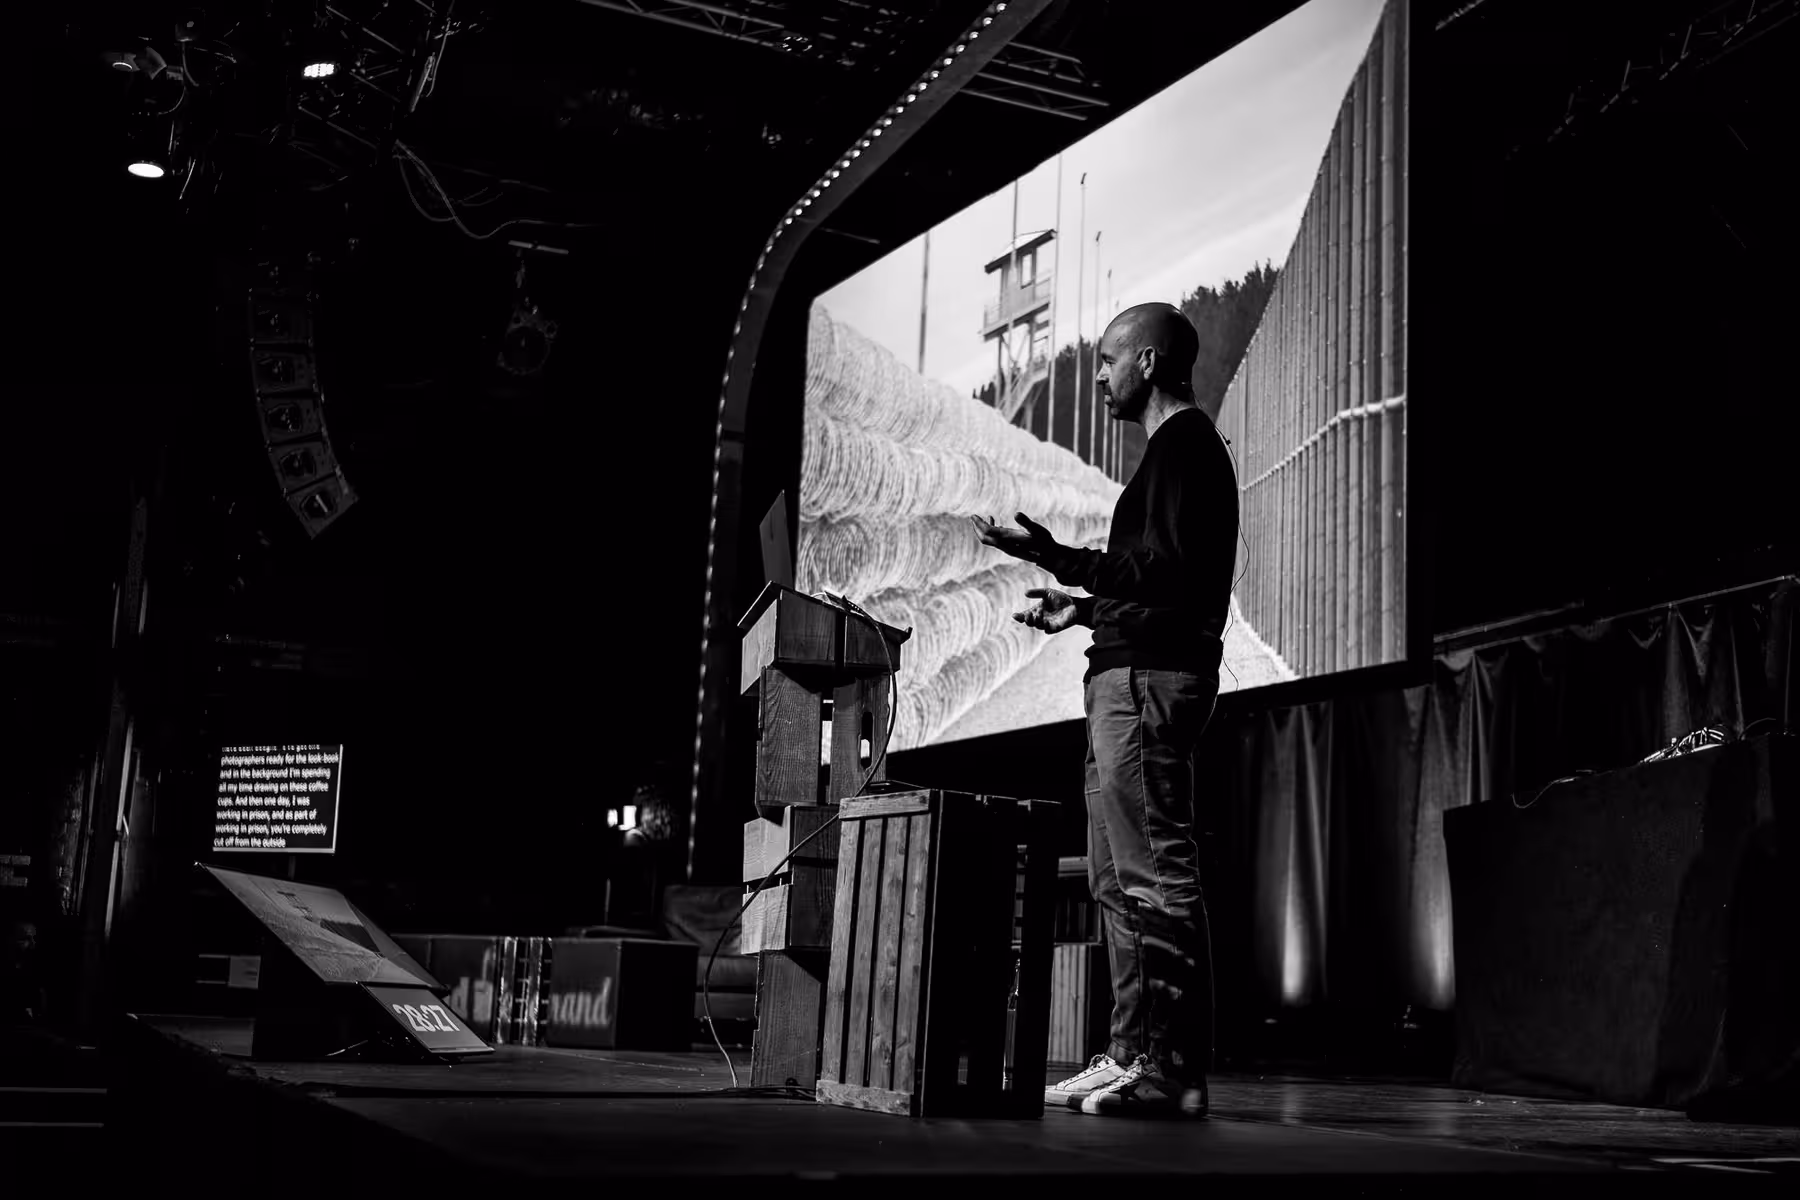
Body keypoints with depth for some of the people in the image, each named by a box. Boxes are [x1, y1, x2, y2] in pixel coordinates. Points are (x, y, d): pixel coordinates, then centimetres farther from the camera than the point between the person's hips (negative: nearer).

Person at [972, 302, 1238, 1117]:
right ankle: (1135, 1054, 16)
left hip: (1149, 680, -11)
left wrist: (1057, 560, -22)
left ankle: (1171, 1068, -8)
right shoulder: (1183, 447, 23)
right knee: (1119, 879, 12)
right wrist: (1080, 610, 25)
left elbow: (1171, 575, -20)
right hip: (1129, 681, 11)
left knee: (1156, 875, -11)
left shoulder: (1184, 445, -8)